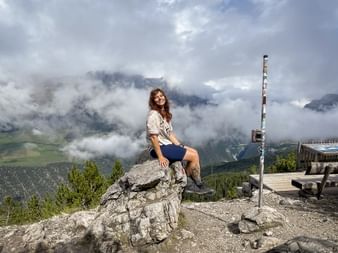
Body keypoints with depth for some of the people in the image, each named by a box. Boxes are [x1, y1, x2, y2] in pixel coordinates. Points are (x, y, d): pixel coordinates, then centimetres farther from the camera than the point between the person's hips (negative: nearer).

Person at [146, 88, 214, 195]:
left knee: (194, 152, 6)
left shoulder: (165, 114, 14)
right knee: (194, 156, -12)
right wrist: (160, 157, -23)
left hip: (167, 145, 9)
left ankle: (198, 185, 5)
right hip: (159, 148, -9)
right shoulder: (153, 115, -15)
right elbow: (153, 137, -20)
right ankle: (186, 183, 6)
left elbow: (170, 134, 13)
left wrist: (180, 146, 5)